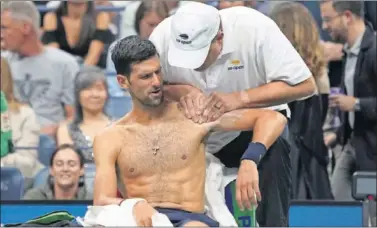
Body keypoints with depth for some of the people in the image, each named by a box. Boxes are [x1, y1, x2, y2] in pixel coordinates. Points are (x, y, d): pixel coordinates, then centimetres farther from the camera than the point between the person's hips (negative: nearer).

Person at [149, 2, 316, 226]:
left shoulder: (254, 28, -28)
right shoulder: (163, 37, -22)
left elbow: (305, 84, -25)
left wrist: (240, 99, -36)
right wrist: (182, 91, -31)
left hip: (256, 125, -2)